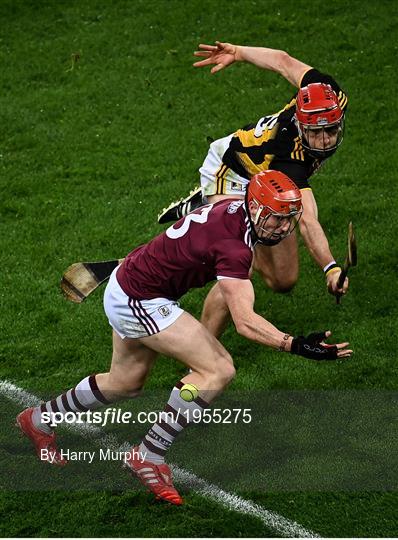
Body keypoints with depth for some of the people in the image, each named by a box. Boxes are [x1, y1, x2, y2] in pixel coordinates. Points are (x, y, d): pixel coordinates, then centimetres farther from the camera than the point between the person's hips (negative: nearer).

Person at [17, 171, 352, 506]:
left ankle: (40, 418, 46)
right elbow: (245, 322, -37)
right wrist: (297, 346, -42)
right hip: (139, 302, -10)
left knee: (125, 384, 27)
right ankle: (149, 456, -7)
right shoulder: (234, 247, -30)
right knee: (218, 370, -15)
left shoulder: (236, 208, -4)